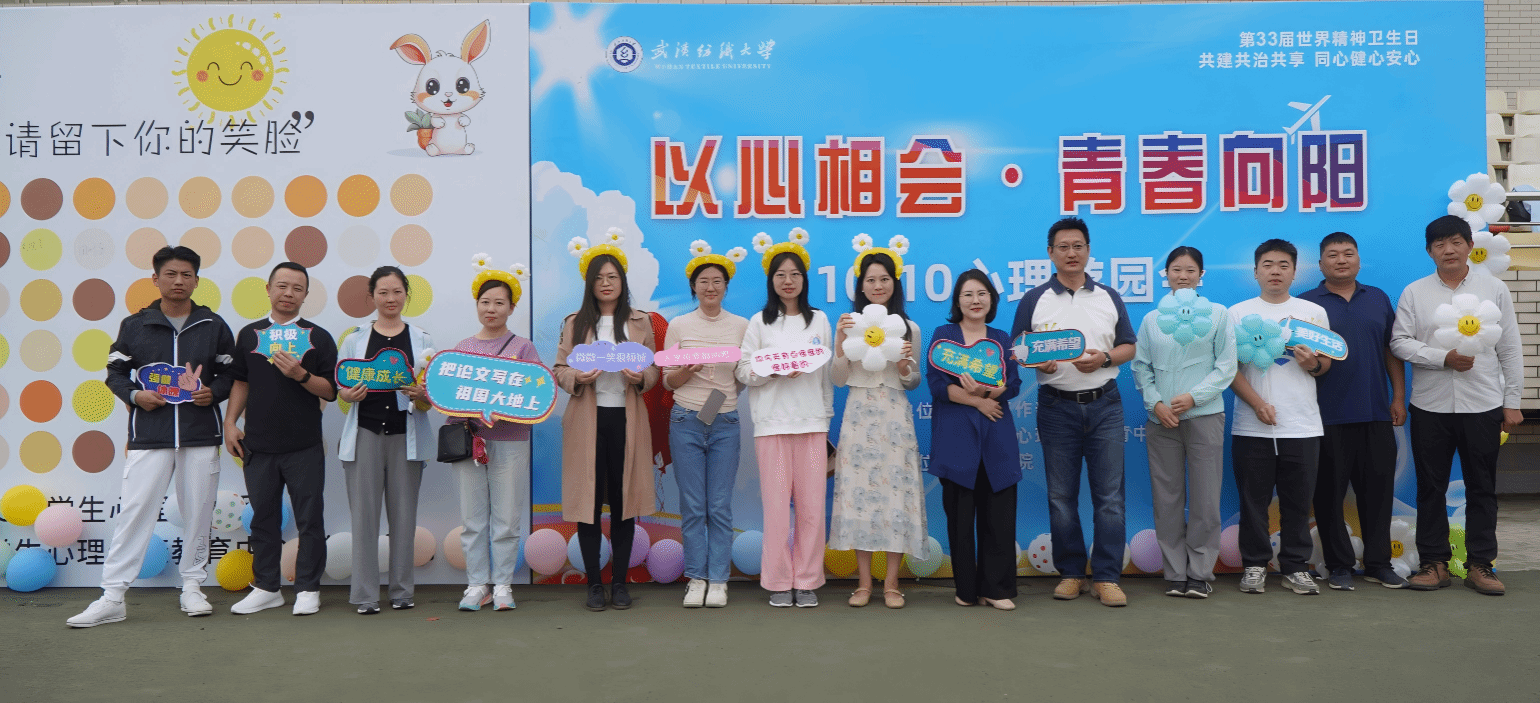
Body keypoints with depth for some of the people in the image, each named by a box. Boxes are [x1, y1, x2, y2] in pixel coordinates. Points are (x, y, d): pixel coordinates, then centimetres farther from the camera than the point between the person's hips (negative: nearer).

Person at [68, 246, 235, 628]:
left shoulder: (214, 326, 6)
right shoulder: (134, 325, 6)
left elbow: (231, 373, 11)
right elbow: (115, 372, 12)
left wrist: (213, 392, -8)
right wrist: (134, 395, -6)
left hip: (201, 436, 1)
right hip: (149, 435, -1)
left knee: (198, 512, 6)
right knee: (134, 510, -4)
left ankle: (192, 586, 20)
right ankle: (113, 597, 2)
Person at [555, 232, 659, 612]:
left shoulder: (639, 323, 10)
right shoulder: (575, 324, 8)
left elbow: (655, 369, 10)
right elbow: (559, 371, 7)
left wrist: (640, 377, -12)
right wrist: (578, 378, -14)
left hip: (626, 419, 0)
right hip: (586, 419, 0)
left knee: (623, 500, 3)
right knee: (589, 501, -1)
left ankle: (620, 582, 13)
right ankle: (594, 583, 10)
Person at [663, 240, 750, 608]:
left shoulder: (741, 326, 7)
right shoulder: (678, 326, 5)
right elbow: (668, 382, 6)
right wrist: (687, 371, -12)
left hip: (725, 424, 0)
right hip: (686, 422, 0)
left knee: (720, 506, 0)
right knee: (692, 506, 2)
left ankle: (718, 580, 10)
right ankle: (696, 579, 12)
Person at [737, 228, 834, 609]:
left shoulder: (819, 320, 13)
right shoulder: (759, 322, 8)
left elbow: (827, 372, 15)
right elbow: (744, 372, 2)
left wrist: (827, 416, 12)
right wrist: (777, 370, -14)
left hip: (812, 421, 2)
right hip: (772, 423, -1)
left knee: (812, 505, -2)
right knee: (777, 504, -3)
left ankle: (806, 581, 9)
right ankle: (779, 582, 9)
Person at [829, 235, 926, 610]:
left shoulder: (908, 328, 9)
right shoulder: (849, 325, 6)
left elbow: (913, 383, 12)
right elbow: (837, 379, 3)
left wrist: (904, 365, -9)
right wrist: (841, 341, -9)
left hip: (895, 416, 1)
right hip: (859, 414, 0)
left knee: (896, 489, -3)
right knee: (858, 488, -1)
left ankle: (891, 582, 6)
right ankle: (864, 581, 9)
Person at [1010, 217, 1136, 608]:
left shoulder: (1109, 297, 11)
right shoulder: (1034, 301, 6)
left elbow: (1129, 347, 11)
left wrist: (1104, 358, -9)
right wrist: (1037, 361, -17)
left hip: (1104, 404, 1)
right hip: (1057, 407, -1)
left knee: (1110, 495, -2)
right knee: (1061, 495, 4)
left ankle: (1107, 577, 4)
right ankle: (1071, 573, 15)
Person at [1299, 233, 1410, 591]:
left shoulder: (1379, 299, 12)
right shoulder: (1306, 303, 3)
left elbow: (1392, 351, 12)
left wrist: (1399, 397, 7)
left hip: (1376, 413, 3)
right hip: (1328, 414, -3)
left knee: (1378, 488, 6)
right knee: (1329, 491, 2)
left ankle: (1378, 563, 18)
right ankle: (1339, 565, 13)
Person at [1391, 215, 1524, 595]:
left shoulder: (1494, 289, 5)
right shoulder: (1414, 293, 4)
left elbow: (1510, 350, 5)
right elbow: (1400, 342, -2)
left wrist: (1512, 402, 1)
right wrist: (1444, 357, -16)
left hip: (1483, 406, 0)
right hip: (1430, 406, 0)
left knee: (1482, 488, 6)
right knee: (1431, 487, 5)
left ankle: (1480, 564, 15)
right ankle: (1434, 562, 15)